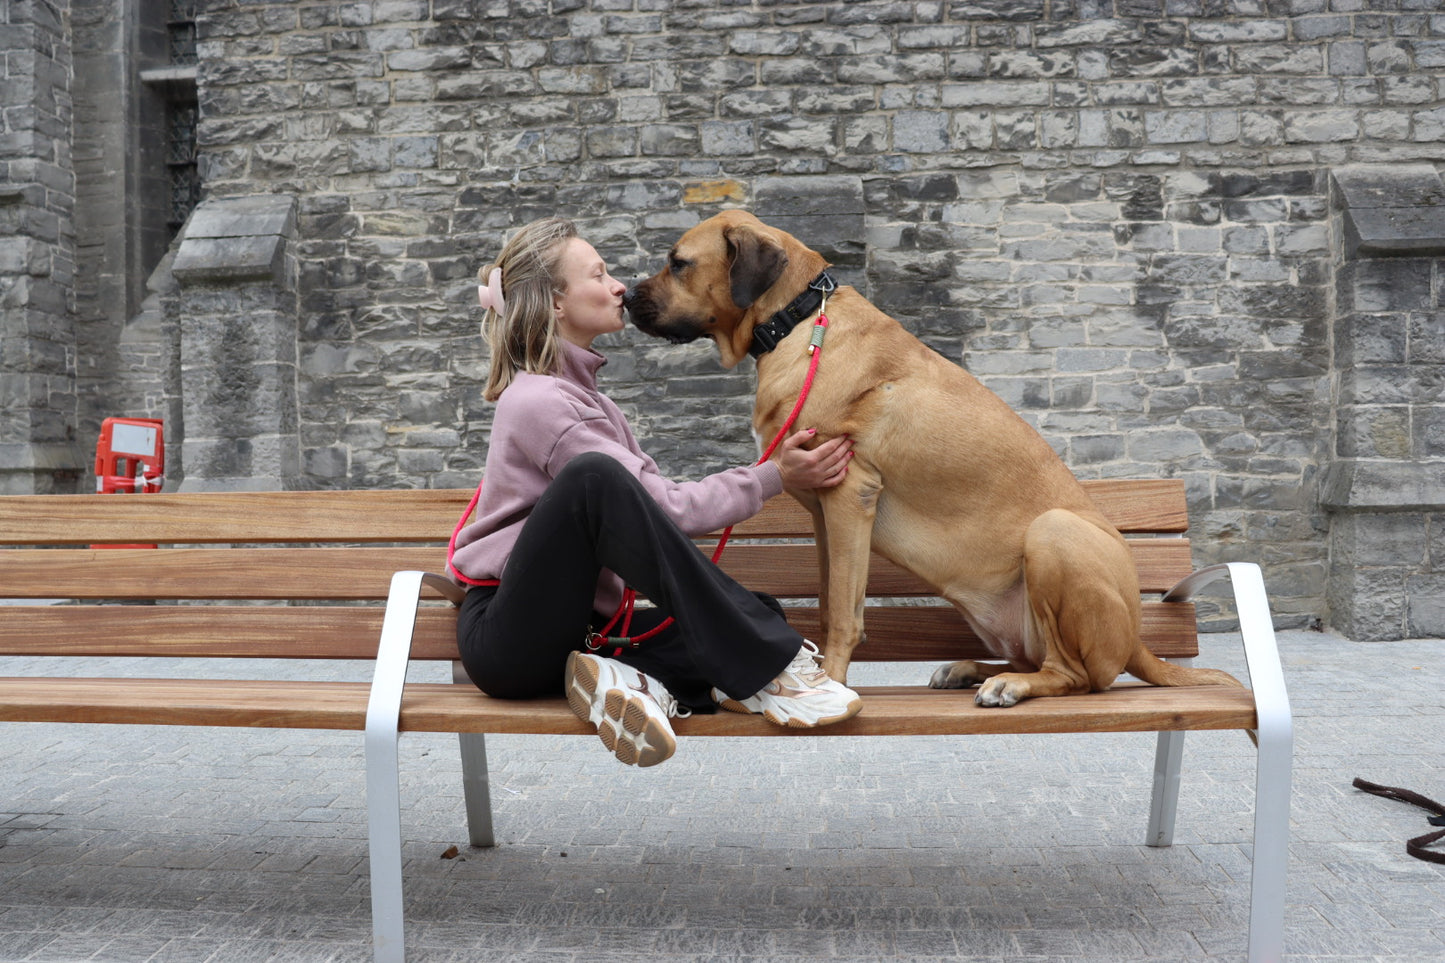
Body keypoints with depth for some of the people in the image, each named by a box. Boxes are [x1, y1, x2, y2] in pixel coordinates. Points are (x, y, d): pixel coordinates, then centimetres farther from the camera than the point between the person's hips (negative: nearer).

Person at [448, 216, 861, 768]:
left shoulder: (579, 393, 17)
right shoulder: (539, 402, -13)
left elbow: (649, 508, 10)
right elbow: (667, 508, -17)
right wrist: (775, 478, -10)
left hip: (577, 631, 8)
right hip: (506, 636, -8)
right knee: (594, 475, -36)